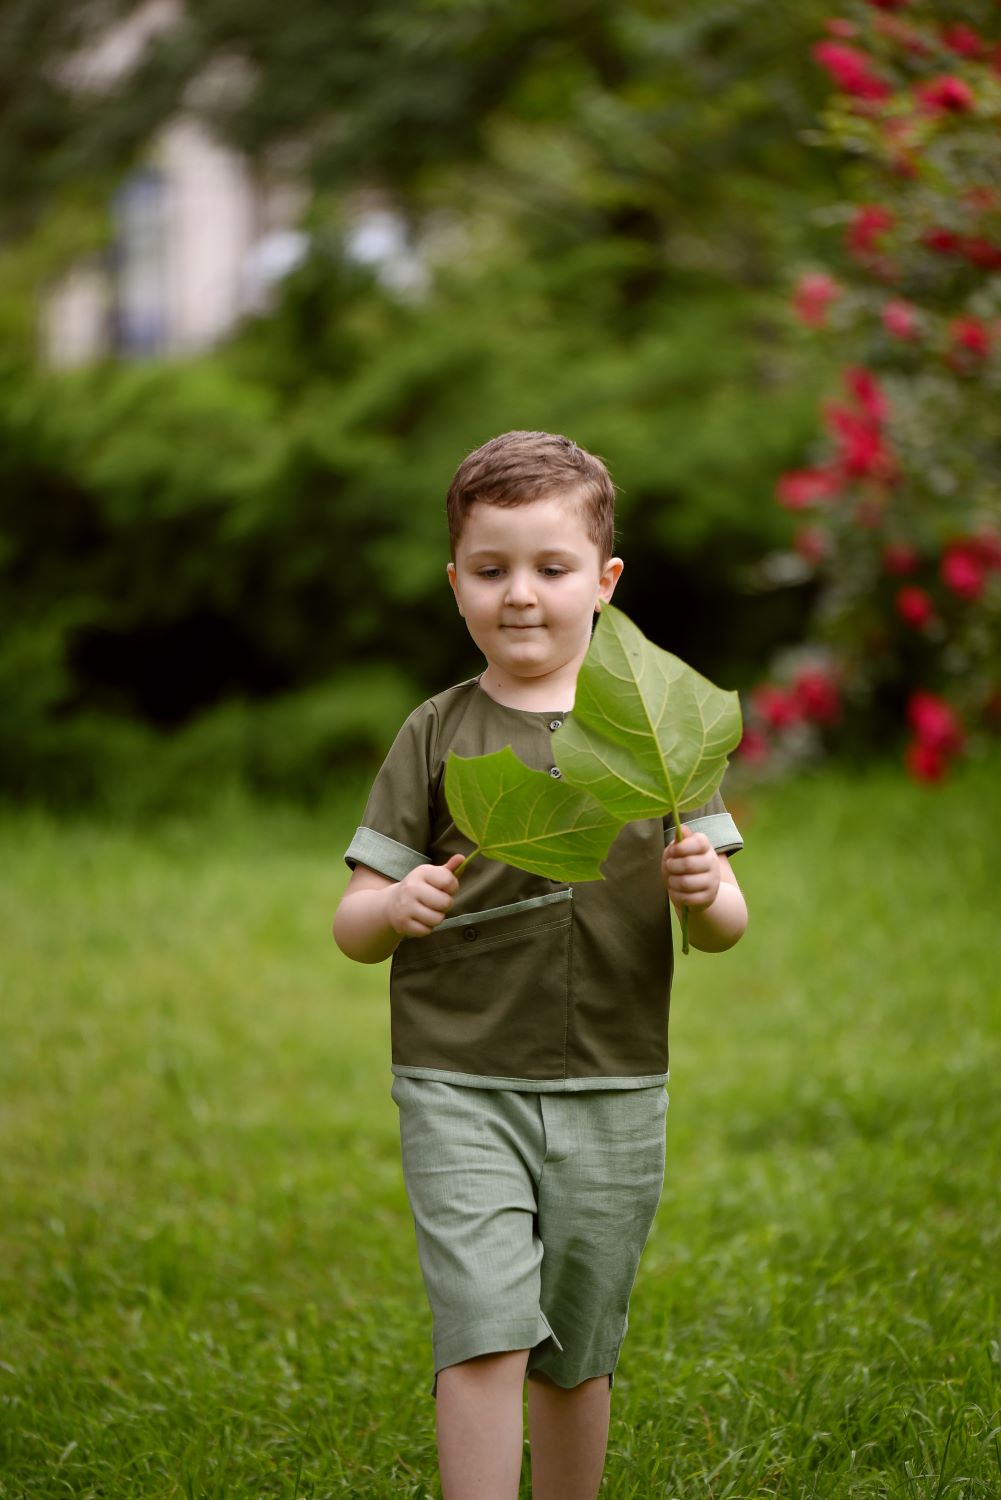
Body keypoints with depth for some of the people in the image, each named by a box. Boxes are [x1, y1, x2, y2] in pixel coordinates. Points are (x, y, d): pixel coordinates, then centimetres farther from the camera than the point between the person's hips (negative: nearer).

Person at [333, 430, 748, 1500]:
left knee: (577, 1359, 12)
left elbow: (725, 928, 4)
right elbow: (352, 928, 3)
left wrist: (703, 894, -19)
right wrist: (396, 908, -20)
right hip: (459, 1088, -2)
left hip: (613, 1096, 2)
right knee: (485, 1334, -15)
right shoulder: (437, 737, 2)